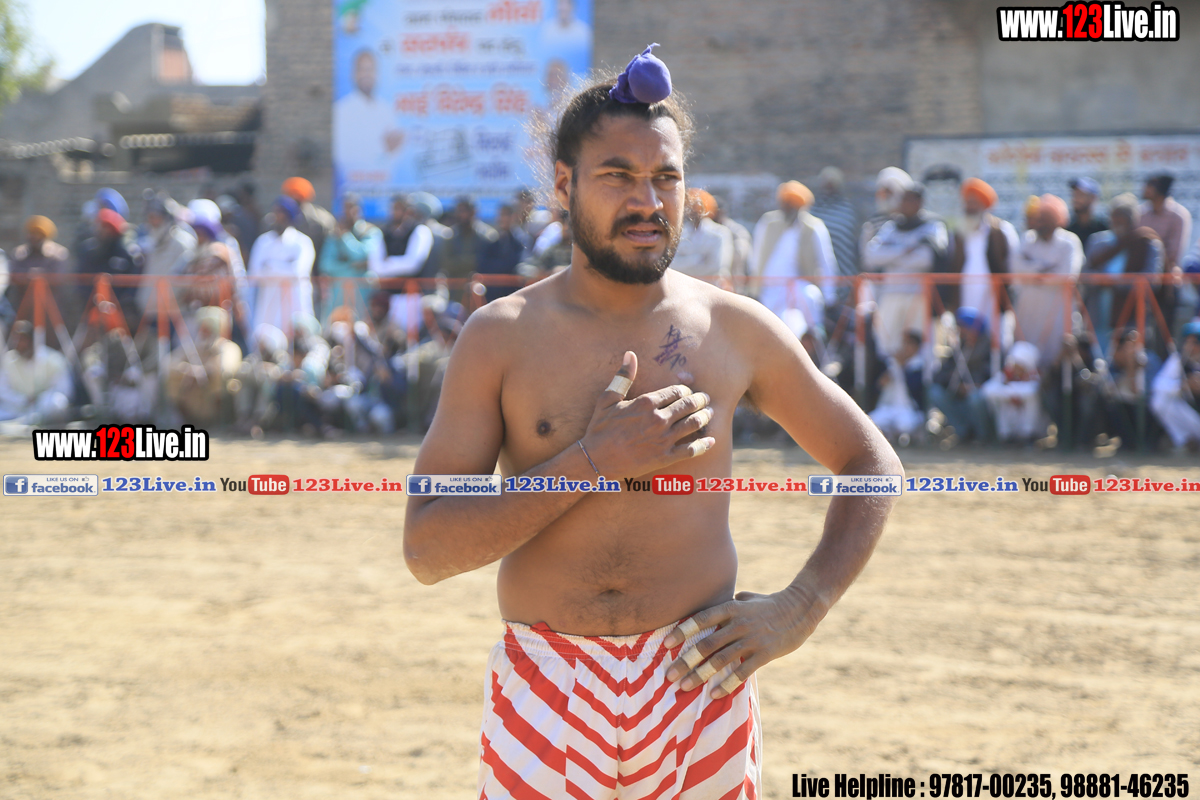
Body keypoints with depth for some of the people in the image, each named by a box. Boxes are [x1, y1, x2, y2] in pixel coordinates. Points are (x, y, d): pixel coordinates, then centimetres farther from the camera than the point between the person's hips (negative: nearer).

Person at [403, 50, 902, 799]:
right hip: (545, 702, -1)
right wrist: (596, 462, -15)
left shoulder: (734, 328, 2)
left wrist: (799, 611, -2)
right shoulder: (501, 337, -1)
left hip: (701, 683, 1)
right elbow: (427, 549, -8)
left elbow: (873, 464, 11)